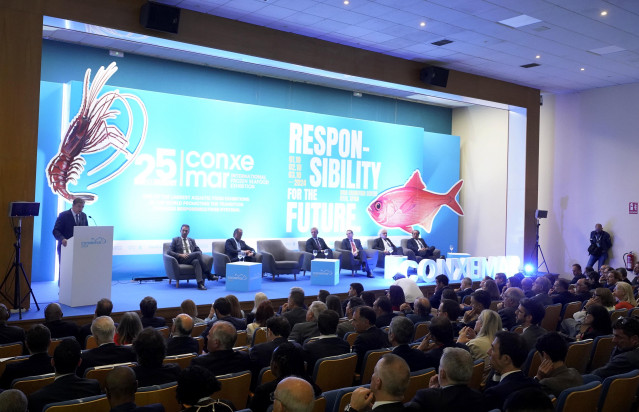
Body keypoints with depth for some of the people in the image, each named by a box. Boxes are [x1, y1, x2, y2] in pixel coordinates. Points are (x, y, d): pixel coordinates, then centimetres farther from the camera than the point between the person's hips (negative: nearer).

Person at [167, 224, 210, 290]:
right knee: (197, 254, -31)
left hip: (192, 259, 3)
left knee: (196, 262, -37)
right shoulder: (175, 240, 13)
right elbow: (169, 252, 2)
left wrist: (191, 255, -5)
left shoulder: (192, 240, 25)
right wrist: (180, 255, -14)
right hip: (182, 260, -3)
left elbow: (199, 251, 19)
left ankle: (200, 283, -47)